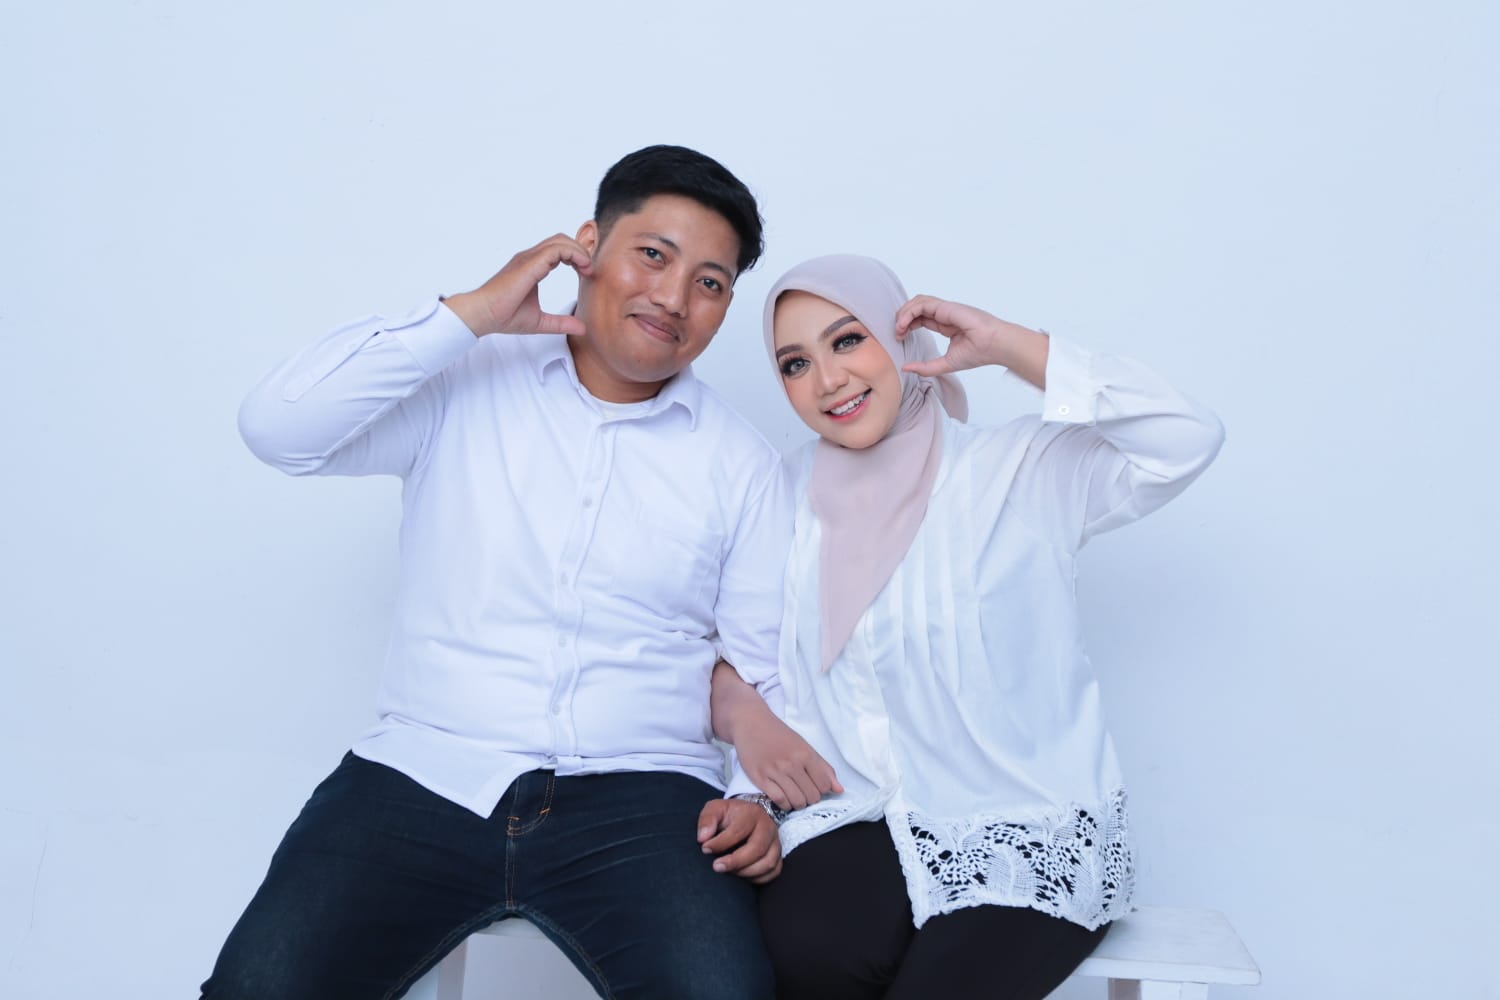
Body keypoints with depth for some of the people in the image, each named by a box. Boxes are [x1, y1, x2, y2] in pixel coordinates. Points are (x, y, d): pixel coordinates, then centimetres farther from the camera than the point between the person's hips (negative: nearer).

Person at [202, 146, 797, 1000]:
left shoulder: (743, 465, 9)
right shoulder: (463, 389, 6)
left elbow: (773, 672, 10)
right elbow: (279, 428, -8)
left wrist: (761, 799, -8)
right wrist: (471, 314, -8)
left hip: (638, 796, 0)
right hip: (424, 773, 1)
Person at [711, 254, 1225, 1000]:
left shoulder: (1021, 469, -4)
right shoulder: (786, 497, 8)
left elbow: (1186, 441, -18)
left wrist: (1006, 345, -15)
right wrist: (744, 716, -8)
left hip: (1031, 830, -2)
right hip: (856, 824, 3)